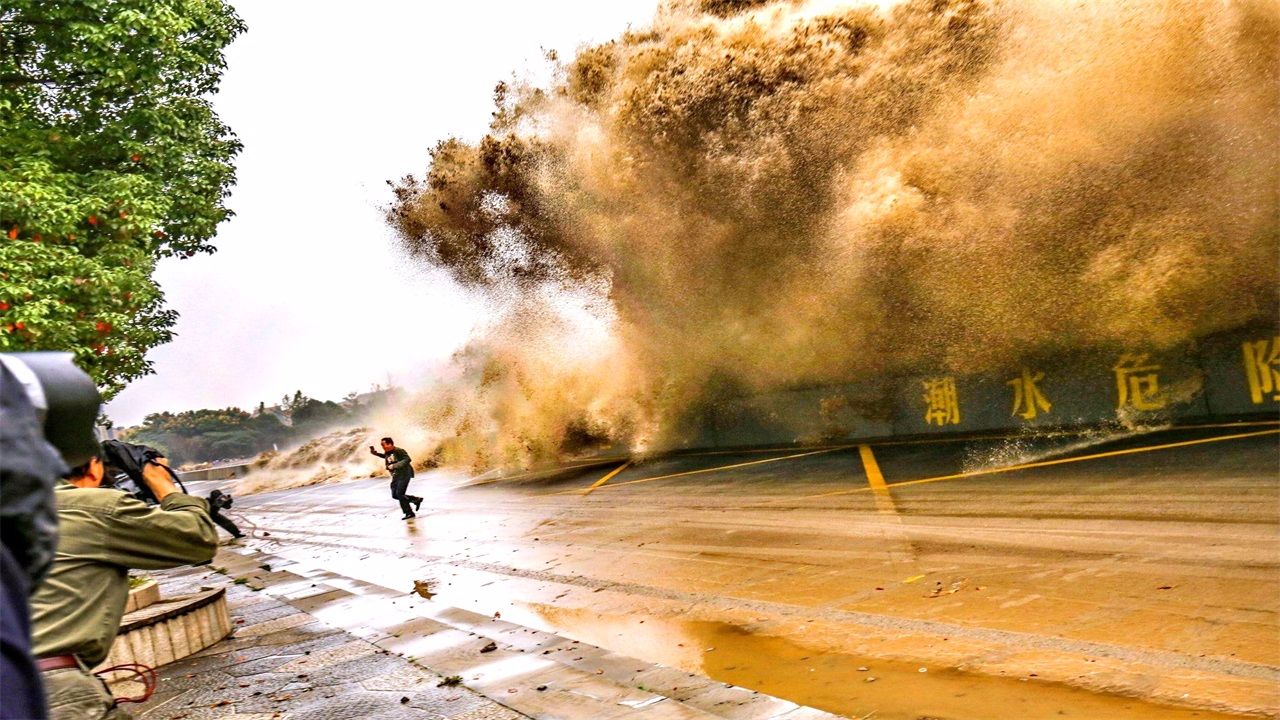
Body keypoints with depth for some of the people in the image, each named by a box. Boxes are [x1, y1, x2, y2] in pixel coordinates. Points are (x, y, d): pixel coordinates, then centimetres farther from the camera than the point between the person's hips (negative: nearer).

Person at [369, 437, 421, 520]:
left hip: (404, 474, -9)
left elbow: (407, 459, -27)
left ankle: (409, 513, -3)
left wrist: (395, 465, -32)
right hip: (396, 476, 9)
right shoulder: (386, 453, 8)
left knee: (399, 494, -14)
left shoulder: (399, 451, -16)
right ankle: (416, 499, 19)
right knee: (395, 495, 5)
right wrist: (376, 453, 18)